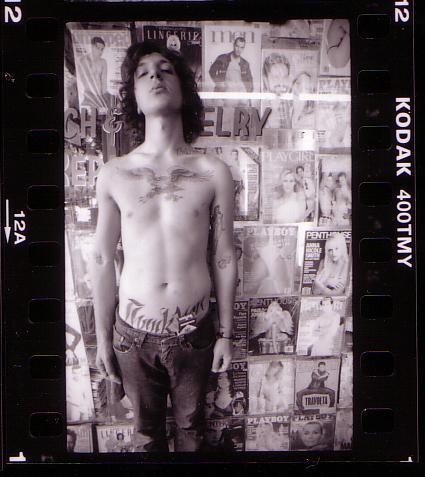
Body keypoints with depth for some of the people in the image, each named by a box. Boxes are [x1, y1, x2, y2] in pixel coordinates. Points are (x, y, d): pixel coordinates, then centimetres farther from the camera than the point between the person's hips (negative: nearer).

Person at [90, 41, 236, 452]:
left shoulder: (214, 173, -7)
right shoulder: (113, 175, -6)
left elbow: (223, 257, 0)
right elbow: (102, 260, 1)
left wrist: (226, 333, 4)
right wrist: (102, 338, 4)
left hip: (194, 330, 0)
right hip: (134, 332, 0)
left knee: (191, 426, 21)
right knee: (146, 430, 19)